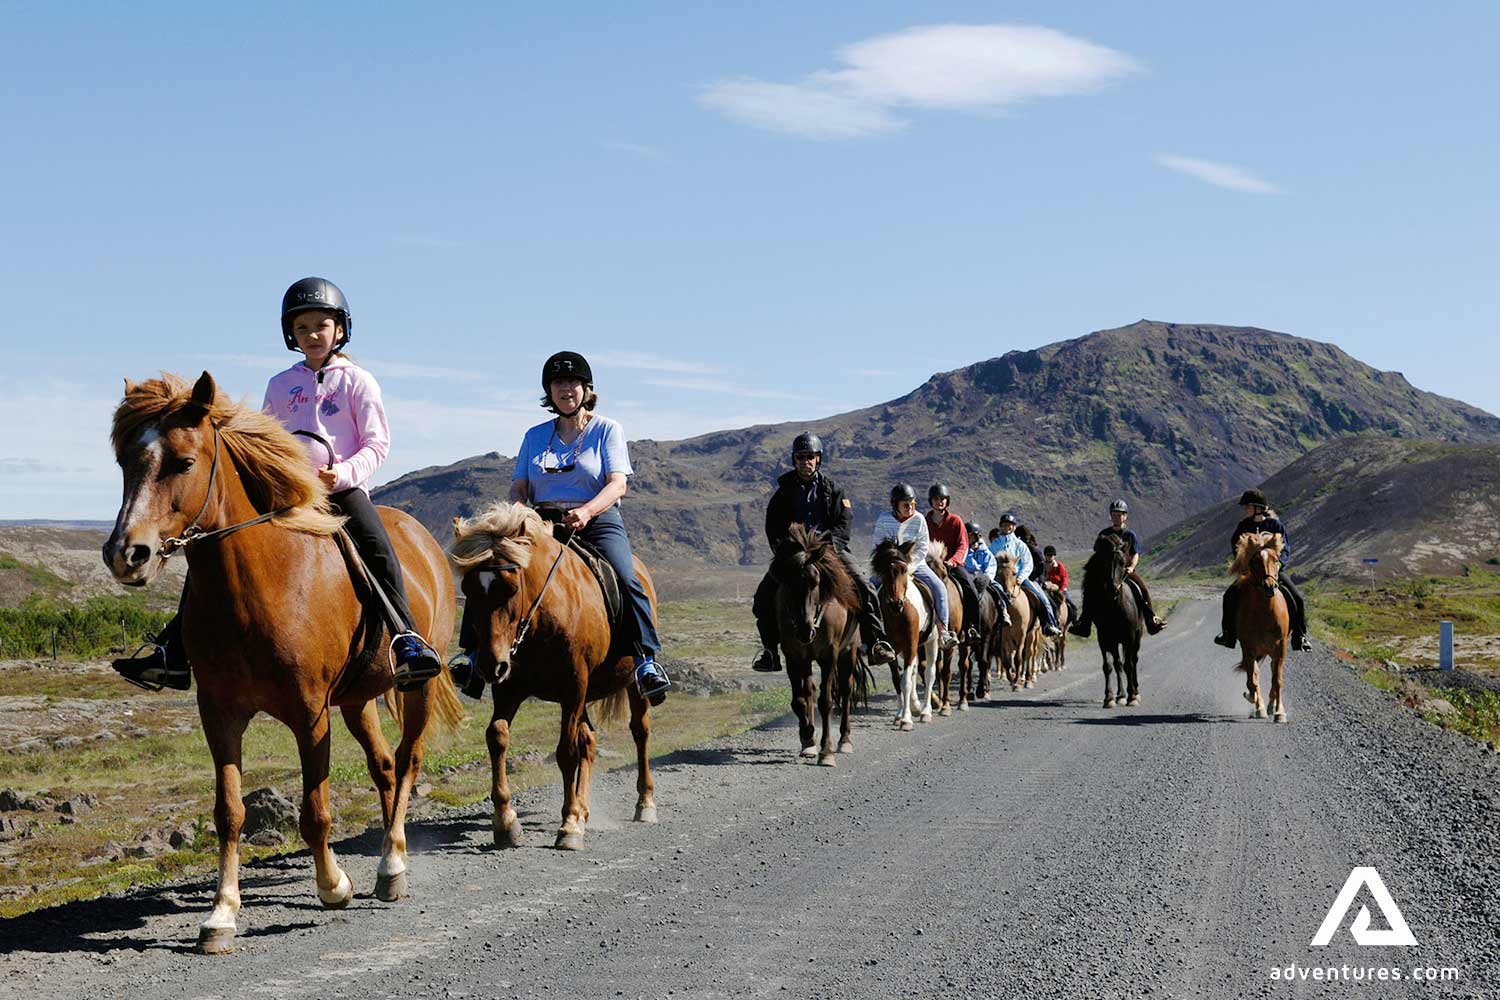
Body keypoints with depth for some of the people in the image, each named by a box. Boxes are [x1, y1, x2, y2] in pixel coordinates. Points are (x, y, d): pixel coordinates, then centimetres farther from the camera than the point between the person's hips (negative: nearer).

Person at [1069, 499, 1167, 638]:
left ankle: (1151, 620, -15)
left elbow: (1135, 554, -1)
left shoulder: (1130, 535, 5)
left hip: (1126, 570, -1)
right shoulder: (1104, 534, 9)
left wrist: (1131, 567, -20)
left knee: (1143, 589, -24)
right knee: (1089, 589, -19)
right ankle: (1084, 623, -16)